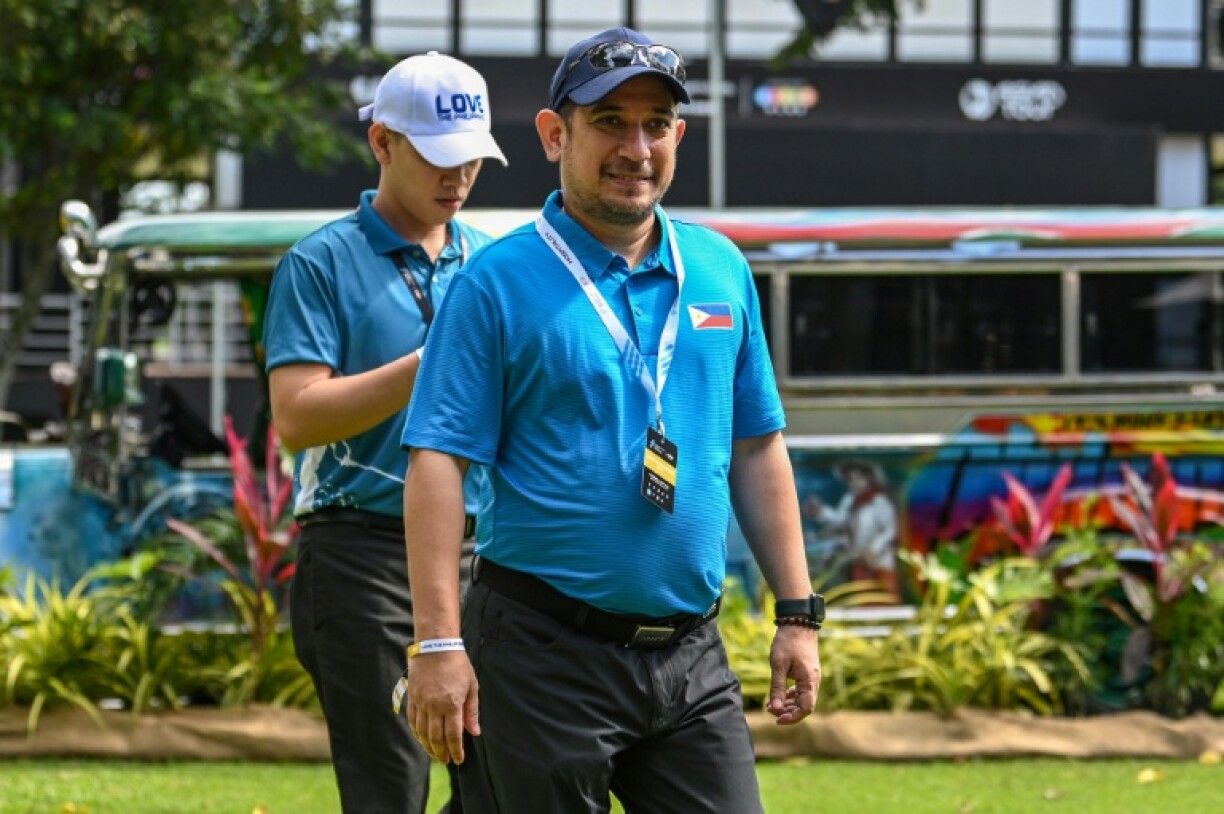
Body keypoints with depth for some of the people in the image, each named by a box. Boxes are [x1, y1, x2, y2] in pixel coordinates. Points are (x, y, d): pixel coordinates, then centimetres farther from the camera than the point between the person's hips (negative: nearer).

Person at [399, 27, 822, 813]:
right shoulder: (497, 282, -4)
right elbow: (438, 462, -10)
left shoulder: (722, 271, 11)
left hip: (692, 658, 5)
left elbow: (757, 451, 17)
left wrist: (799, 614, 12)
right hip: (545, 652, -5)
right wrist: (439, 643, -17)